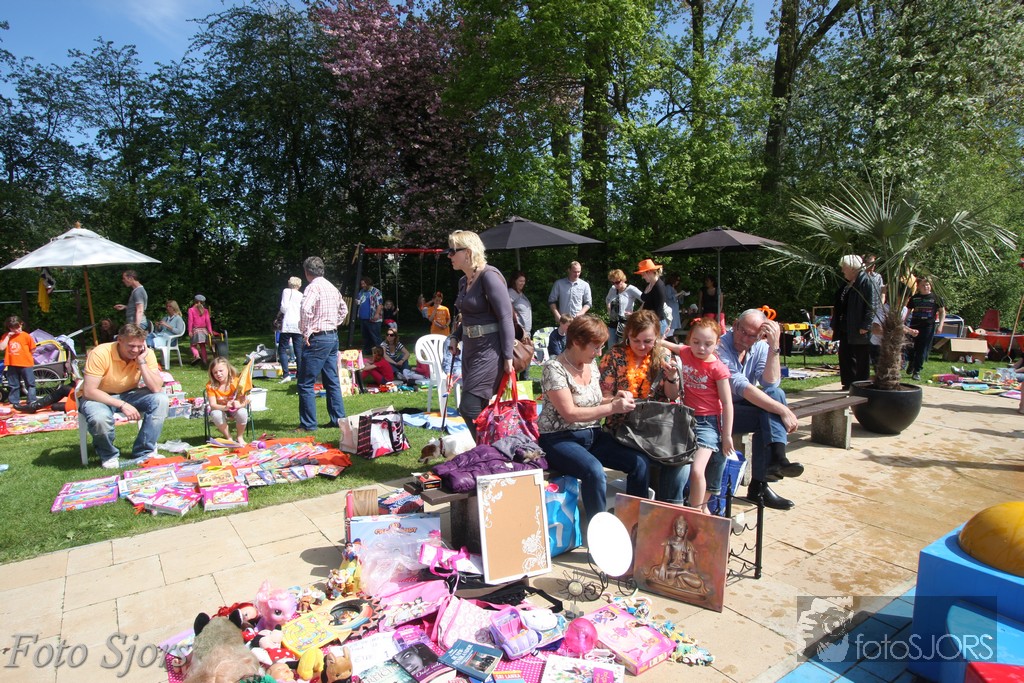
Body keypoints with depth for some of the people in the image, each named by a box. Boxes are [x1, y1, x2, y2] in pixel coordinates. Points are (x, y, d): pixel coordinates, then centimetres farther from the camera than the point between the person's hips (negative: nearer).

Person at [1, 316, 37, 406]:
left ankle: (32, 401, 6)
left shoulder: (26, 336, -3)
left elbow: (32, 349, 1)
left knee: (30, 383, 1)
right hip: (12, 365, 3)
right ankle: (14, 402, 20)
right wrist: (8, 337, -8)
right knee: (14, 385, 12)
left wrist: (24, 355, -3)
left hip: (25, 364, -3)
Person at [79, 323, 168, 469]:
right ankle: (108, 456, -3)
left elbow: (157, 388, -24)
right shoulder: (100, 354, -25)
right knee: (100, 417, -37)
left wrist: (142, 362, -30)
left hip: (129, 394, 3)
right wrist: (122, 405, -32)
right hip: (100, 397, -3)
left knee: (160, 399, -24)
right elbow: (89, 391, -26)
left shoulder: (147, 354, -16)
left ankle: (143, 453, -13)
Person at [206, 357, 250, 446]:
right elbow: (212, 405, -21)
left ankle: (239, 437, -6)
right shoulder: (211, 385, -16)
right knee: (216, 414, -35)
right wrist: (225, 407, -42)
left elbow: (245, 400, -19)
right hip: (220, 409, 1)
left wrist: (239, 404, -44)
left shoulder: (237, 382, -18)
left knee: (242, 412, -34)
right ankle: (228, 438, -11)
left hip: (235, 409, -1)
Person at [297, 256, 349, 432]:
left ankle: (308, 424, 1)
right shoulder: (332, 287, 14)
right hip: (333, 337, 9)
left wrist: (306, 331, -20)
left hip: (317, 339, -9)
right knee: (332, 381, 13)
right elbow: (344, 310, 27)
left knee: (305, 383, -2)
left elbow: (305, 309, -30)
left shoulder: (313, 287, -13)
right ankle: (338, 419, 17)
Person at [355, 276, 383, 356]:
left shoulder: (376, 292, -6)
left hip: (372, 319, -8)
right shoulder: (361, 292, 17)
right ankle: (366, 353, 25)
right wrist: (357, 302, 6)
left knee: (375, 337, -6)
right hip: (362, 318, 8)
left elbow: (380, 304, -14)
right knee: (365, 337, 15)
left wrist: (377, 314, -24)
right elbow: (358, 302, 30)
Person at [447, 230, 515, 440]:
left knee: (469, 408, -11)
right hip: (470, 349, 9)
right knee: (479, 408, 12)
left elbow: (506, 317, -17)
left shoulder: (489, 276, -15)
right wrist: (456, 337, 10)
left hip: (490, 350, -9)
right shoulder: (463, 281, 11)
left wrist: (508, 356, -19)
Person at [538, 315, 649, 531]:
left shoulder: (591, 363, 7)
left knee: (639, 462, -12)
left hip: (593, 436, 7)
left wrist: (614, 398, -2)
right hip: (560, 439, -7)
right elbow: (570, 413, -20)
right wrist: (613, 408, -20)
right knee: (594, 470, -34)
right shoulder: (554, 368, -15)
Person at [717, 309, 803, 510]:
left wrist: (774, 346, -23)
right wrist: (783, 410, -30)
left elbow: (770, 384, -15)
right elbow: (741, 387, -28)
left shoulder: (760, 347, 0)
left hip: (744, 405, 6)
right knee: (765, 418, -28)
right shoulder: (721, 346, -19)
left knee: (776, 394, -21)